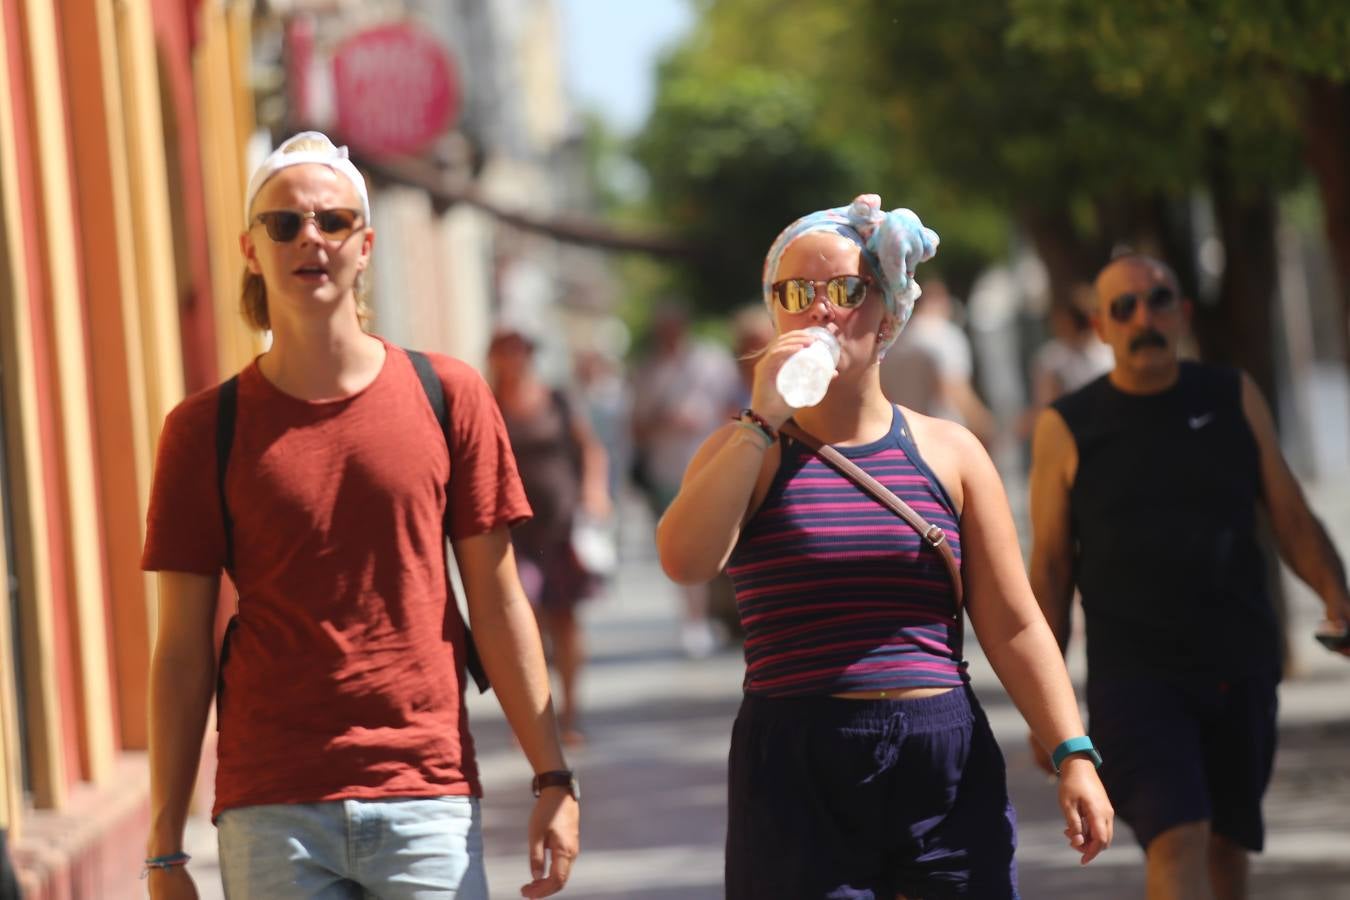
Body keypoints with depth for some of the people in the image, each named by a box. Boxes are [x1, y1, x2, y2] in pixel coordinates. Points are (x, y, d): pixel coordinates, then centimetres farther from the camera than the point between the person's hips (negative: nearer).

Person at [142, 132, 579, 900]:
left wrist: (554, 778, 2)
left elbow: (499, 605, 8)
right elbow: (182, 649, 4)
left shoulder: (449, 396, 6)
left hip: (428, 803, 0)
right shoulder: (205, 430, 4)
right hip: (271, 818, 0)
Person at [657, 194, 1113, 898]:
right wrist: (763, 420, -14)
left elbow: (1013, 626, 7)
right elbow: (685, 561, -16)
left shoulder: (947, 452, 9)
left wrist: (1073, 755, -1)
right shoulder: (746, 451, 5)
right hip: (798, 779, -2)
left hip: (947, 765, 2)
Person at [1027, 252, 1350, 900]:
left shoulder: (1234, 400, 7)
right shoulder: (1067, 429, 1)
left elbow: (1292, 519, 9)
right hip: (1132, 674, -3)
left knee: (1226, 846, 9)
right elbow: (1049, 567, 4)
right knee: (1177, 841, -18)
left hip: (1240, 670, 3)